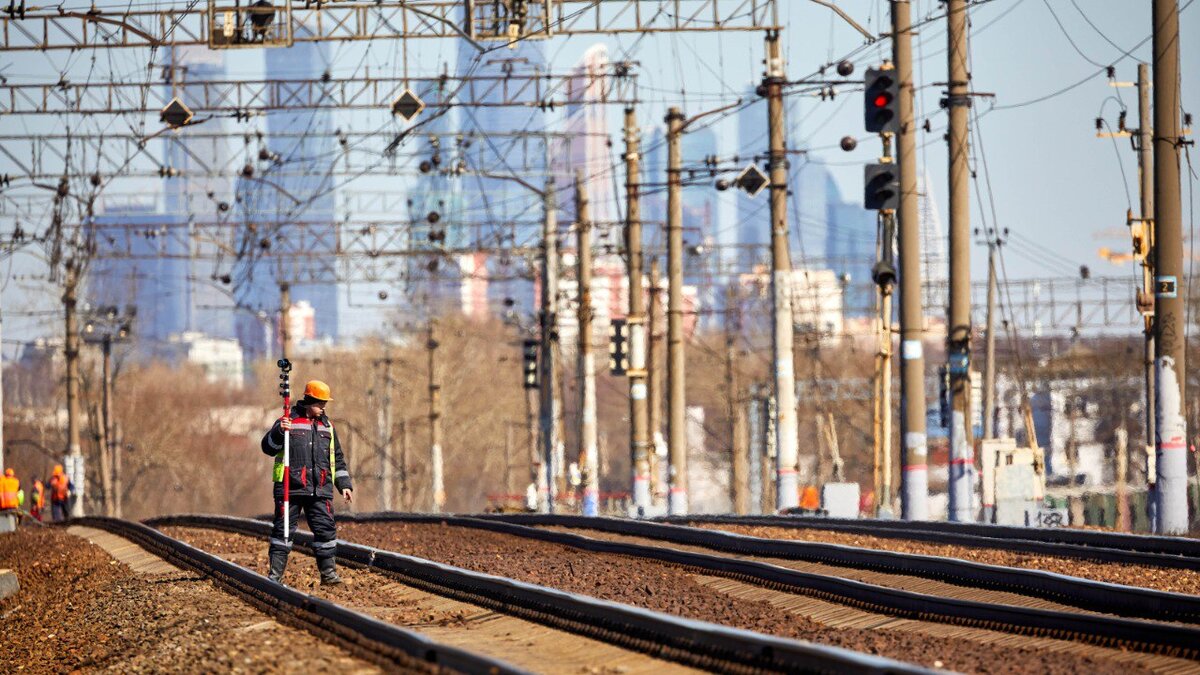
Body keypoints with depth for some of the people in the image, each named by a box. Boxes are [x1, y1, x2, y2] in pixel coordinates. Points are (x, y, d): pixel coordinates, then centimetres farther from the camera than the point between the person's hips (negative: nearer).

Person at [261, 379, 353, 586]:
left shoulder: (327, 426, 17)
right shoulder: (288, 421, 2)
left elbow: (337, 458, 23)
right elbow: (268, 447, -5)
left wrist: (344, 484, 17)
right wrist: (279, 432, -23)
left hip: (320, 491, 4)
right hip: (290, 489, -4)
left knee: (325, 528, -2)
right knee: (283, 529, -1)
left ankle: (329, 572, 4)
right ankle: (275, 574, 2)